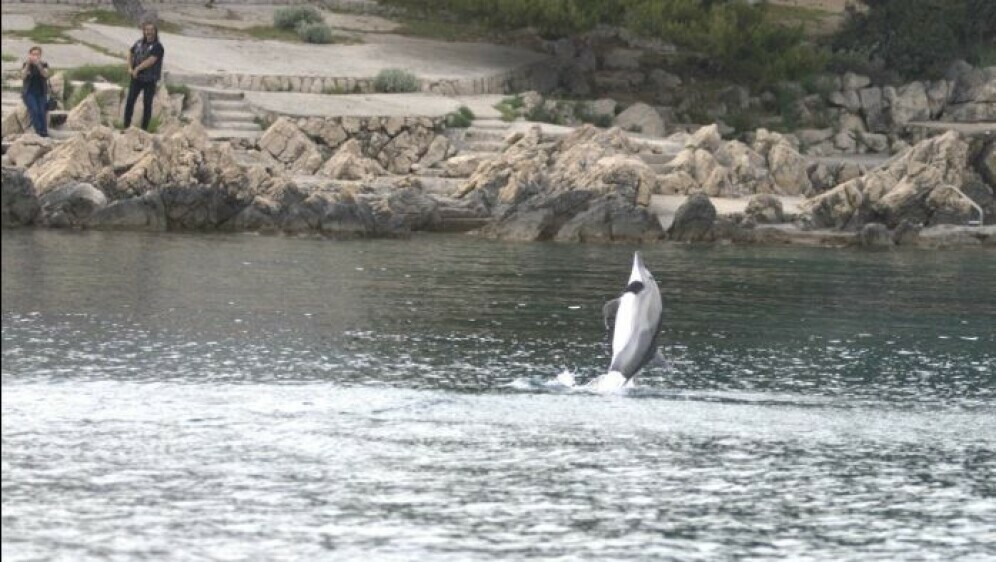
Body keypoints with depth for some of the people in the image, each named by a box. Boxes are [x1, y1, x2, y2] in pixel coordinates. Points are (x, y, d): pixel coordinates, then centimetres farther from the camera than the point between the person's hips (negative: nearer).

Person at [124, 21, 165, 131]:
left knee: (147, 104, 1)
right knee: (130, 101, 1)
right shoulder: (139, 43, 8)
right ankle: (126, 126, 8)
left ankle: (144, 129, 7)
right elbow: (130, 54, 22)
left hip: (149, 80, -5)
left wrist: (137, 68, -13)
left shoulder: (157, 47, -9)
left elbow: (150, 61, -19)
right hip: (136, 78, 5)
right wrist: (130, 68, 7)